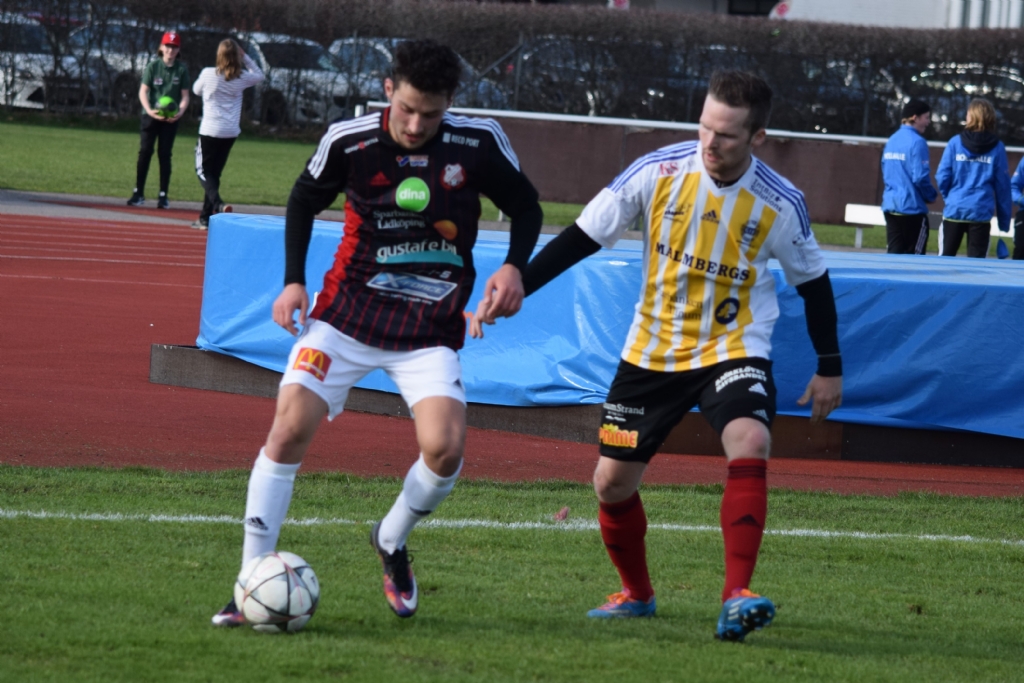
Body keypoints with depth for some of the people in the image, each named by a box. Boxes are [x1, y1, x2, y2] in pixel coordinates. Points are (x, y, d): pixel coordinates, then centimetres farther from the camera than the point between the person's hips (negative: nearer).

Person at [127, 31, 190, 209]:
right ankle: (138, 193, 6)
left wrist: (180, 112, -18)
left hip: (171, 119, 0)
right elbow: (143, 91, -4)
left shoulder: (182, 69, 1)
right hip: (151, 115, 0)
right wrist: (150, 110, -21)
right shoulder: (153, 66, -1)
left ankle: (163, 196, 6)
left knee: (165, 154, 1)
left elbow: (184, 95, 1)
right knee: (145, 152, -1)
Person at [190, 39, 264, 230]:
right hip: (230, 133, 4)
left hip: (210, 131, -4)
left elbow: (196, 90, 11)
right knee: (214, 173, 14)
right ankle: (205, 217, 16)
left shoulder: (208, 74, -9)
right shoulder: (242, 78, -1)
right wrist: (244, 57, 14)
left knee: (204, 171, 4)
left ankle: (218, 204, -24)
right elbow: (259, 75, 21)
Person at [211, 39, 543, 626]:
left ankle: (392, 541, 15)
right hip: (348, 314, 0)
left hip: (431, 331, 0)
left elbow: (525, 207, 6)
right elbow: (304, 201, 10)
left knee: (445, 448, -19)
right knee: (291, 427, -16)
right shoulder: (348, 142, -10)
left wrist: (515, 268, -12)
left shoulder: (479, 144, -10)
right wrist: (294, 280, -1)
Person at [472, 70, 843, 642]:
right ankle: (637, 594, 31)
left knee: (749, 444, -31)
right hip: (652, 351, 2)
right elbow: (582, 238, -7)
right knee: (612, 482, 4)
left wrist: (830, 368, 8)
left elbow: (813, 282, 3)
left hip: (733, 348, -2)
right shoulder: (659, 172, -14)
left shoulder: (781, 204, -14)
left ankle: (738, 596, -32)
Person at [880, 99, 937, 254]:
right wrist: (931, 196, 0)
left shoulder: (892, 140, 11)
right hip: (912, 207, -7)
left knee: (894, 255, 8)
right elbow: (920, 177, -17)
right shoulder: (917, 142, -13)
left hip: (890, 205, 7)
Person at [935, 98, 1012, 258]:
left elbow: (942, 177, -4)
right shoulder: (997, 148, 0)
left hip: (955, 210, 0)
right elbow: (1002, 185, 1)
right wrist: (1004, 220, 8)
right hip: (981, 213, 0)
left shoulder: (956, 143, -3)